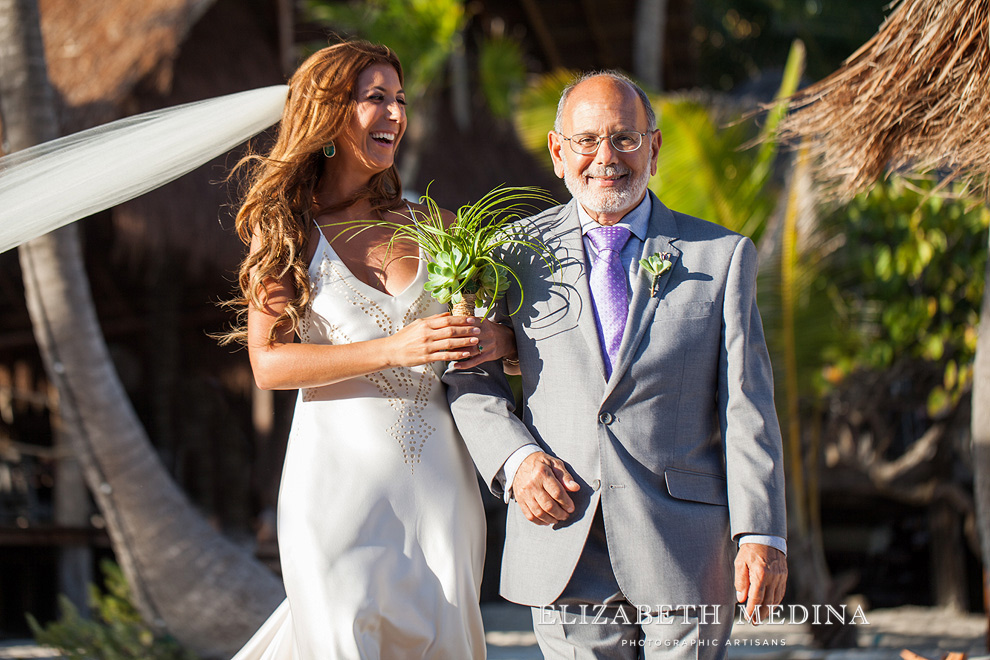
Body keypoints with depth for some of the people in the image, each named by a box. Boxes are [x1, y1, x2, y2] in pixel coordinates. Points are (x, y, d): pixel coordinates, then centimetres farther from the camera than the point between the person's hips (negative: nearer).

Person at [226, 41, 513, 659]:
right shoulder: (287, 229, 1)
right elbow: (268, 363, -9)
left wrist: (496, 339, -10)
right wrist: (392, 350, -19)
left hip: (437, 475, 3)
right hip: (339, 470, -3)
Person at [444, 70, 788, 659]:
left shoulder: (722, 256, 6)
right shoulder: (519, 253, 8)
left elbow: (748, 410, 1)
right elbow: (471, 378, 13)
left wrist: (762, 535, -7)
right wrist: (515, 459, -7)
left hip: (686, 559, -1)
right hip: (564, 542, 1)